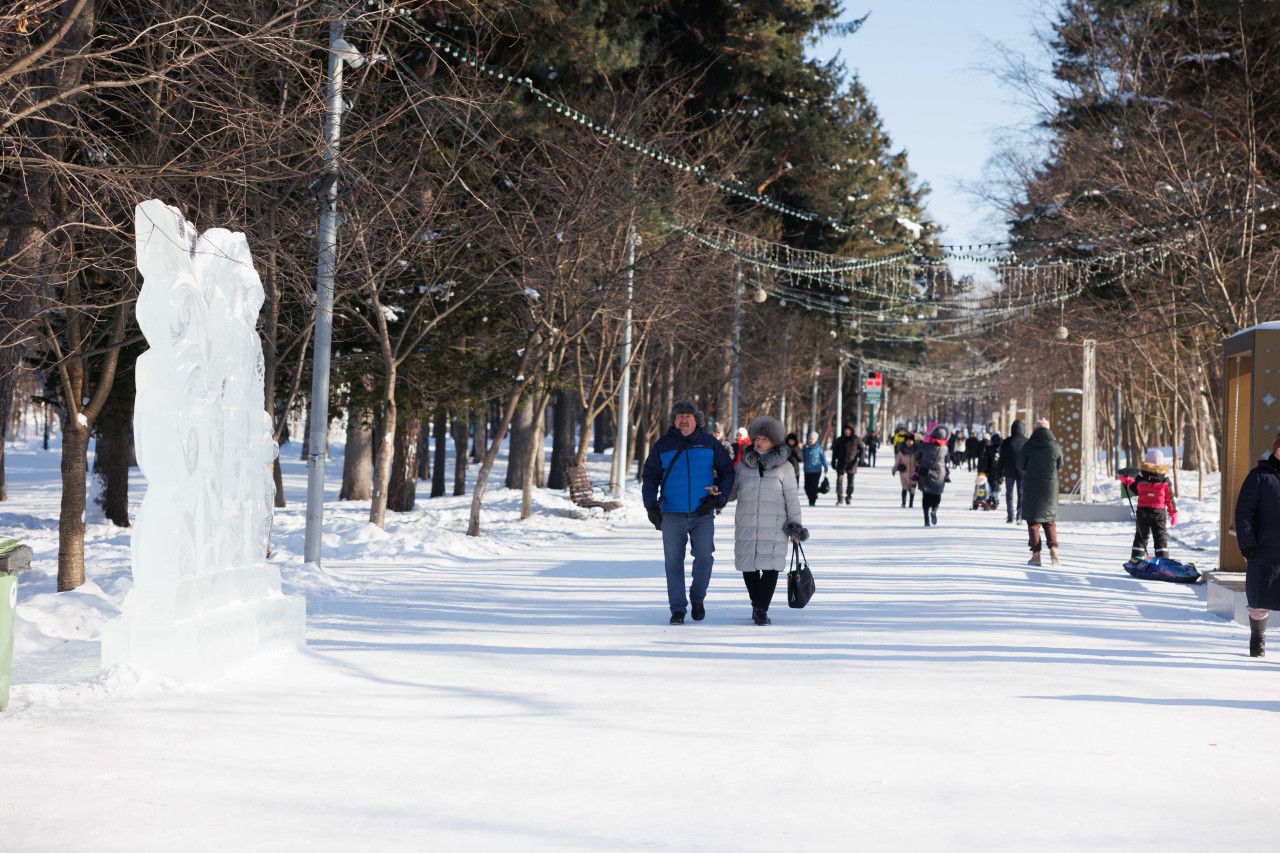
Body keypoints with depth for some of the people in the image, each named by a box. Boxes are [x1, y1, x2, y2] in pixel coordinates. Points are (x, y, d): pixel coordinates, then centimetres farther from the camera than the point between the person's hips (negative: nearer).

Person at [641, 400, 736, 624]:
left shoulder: (710, 444, 5)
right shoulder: (662, 446, 4)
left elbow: (727, 472, 9)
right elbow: (650, 477, 6)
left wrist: (718, 498, -3)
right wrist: (651, 506, -5)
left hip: (703, 514, 0)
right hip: (672, 515, 0)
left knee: (704, 558, -4)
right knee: (673, 561, 1)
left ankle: (698, 599, 20)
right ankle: (677, 608, 8)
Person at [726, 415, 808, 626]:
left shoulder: (783, 466, 2)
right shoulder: (743, 464, 8)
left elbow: (792, 497, 4)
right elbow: (732, 492, 12)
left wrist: (795, 524, 0)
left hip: (774, 527, -2)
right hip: (746, 527, 2)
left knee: (771, 568, -12)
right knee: (748, 567, 5)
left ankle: (761, 610, -6)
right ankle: (757, 604, 24)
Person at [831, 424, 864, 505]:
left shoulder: (856, 439, 1)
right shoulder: (839, 440, 5)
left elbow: (861, 450, 1)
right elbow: (835, 452, 11)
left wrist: (861, 459, -14)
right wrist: (833, 462, 9)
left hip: (852, 464, 0)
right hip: (841, 464, 0)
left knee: (850, 482, 6)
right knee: (839, 480, -12)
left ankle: (848, 498, 18)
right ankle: (840, 498, -12)